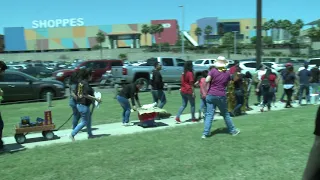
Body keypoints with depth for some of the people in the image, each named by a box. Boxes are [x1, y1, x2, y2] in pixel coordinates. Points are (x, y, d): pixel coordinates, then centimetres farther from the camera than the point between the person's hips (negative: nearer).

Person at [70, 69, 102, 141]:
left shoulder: (80, 82, 8)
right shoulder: (86, 83, -18)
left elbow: (76, 94, 12)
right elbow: (86, 95, -25)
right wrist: (96, 99, -19)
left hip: (79, 104, 10)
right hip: (84, 105, -10)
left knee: (89, 120, 20)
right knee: (84, 122, 0)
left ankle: (90, 134, 29)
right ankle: (72, 134, 0)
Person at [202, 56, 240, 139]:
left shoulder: (213, 71, -4)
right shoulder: (227, 73, 4)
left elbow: (207, 80, -15)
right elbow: (227, 84, 15)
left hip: (210, 95, 0)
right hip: (221, 96, 1)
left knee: (209, 114, 1)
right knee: (226, 114, 15)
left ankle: (205, 133, -3)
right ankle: (233, 130, 28)